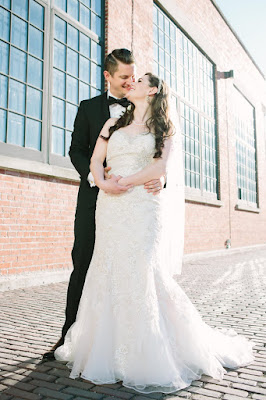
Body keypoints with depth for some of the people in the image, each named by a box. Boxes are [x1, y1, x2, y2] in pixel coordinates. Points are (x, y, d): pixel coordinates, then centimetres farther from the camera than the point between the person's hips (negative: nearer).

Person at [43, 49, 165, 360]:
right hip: (95, 198, 0)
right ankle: (70, 335, 18)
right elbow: (76, 150, 1)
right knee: (83, 265, 4)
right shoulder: (89, 108, 10)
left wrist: (159, 178, -15)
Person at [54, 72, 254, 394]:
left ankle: (151, 357, 7)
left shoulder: (165, 129, 10)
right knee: (108, 272, 0)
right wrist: (103, 184, -8)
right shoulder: (113, 124, 20)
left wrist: (126, 181, -8)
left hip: (144, 207, -3)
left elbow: (162, 167, -5)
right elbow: (95, 160, 11)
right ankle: (105, 349, 14)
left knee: (144, 273, -9)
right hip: (111, 208, 3)